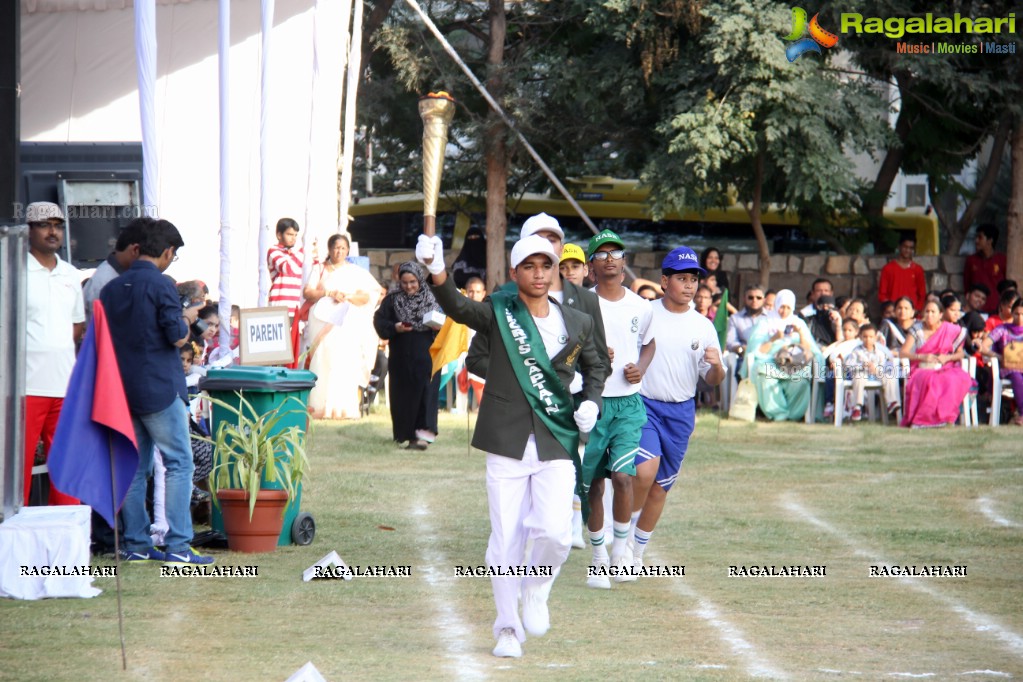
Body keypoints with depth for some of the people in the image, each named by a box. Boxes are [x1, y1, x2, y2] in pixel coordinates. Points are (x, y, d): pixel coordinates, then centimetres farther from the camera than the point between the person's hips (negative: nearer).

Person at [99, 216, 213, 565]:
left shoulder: (111, 289, 9)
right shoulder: (161, 286, -11)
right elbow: (177, 338, -13)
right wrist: (187, 318, 8)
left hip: (122, 388, 7)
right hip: (159, 388, -7)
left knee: (134, 467, 11)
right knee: (179, 463, -3)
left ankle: (135, 543, 10)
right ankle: (177, 545, -8)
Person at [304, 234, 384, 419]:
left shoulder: (355, 272, 14)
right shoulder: (320, 270, 16)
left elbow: (368, 295, 4)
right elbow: (307, 292, 4)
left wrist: (348, 297, -12)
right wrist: (328, 293, -10)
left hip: (347, 323, 0)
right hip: (322, 320, 0)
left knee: (346, 361, -11)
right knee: (323, 361, -10)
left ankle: (344, 408, -13)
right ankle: (322, 407, -12)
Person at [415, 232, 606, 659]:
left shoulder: (578, 324, 8)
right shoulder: (498, 314, -2)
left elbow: (594, 367, 25)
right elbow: (458, 307, -22)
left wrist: (591, 401, 4)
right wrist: (437, 274, -42)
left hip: (557, 445, 1)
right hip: (508, 444, -1)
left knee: (555, 532, -14)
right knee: (506, 541, 1)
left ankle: (536, 589, 18)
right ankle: (508, 628, 17)